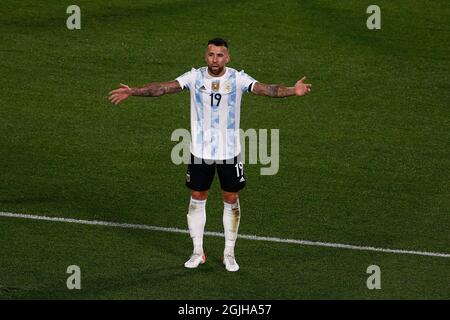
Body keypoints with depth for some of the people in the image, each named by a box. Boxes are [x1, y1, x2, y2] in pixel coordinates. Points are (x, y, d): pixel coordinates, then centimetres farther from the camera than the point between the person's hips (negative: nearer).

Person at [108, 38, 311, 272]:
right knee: (197, 199, 8)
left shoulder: (237, 79, -11)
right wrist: (132, 92, -25)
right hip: (200, 151, 1)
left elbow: (265, 89, -24)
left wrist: (292, 91, -42)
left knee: (231, 200, 7)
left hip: (229, 151, -1)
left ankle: (229, 254, 20)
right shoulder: (195, 77, -7)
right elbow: (163, 87, -13)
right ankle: (198, 252, 21)